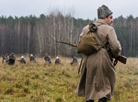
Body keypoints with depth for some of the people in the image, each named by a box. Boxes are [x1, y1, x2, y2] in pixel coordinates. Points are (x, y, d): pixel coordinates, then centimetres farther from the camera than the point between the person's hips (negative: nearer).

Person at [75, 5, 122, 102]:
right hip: (102, 61, -5)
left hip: (88, 61, 5)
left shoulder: (86, 28, 11)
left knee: (89, 87, 17)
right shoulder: (109, 29, -7)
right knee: (104, 87, 6)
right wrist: (116, 55, 5)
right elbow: (115, 47, -14)